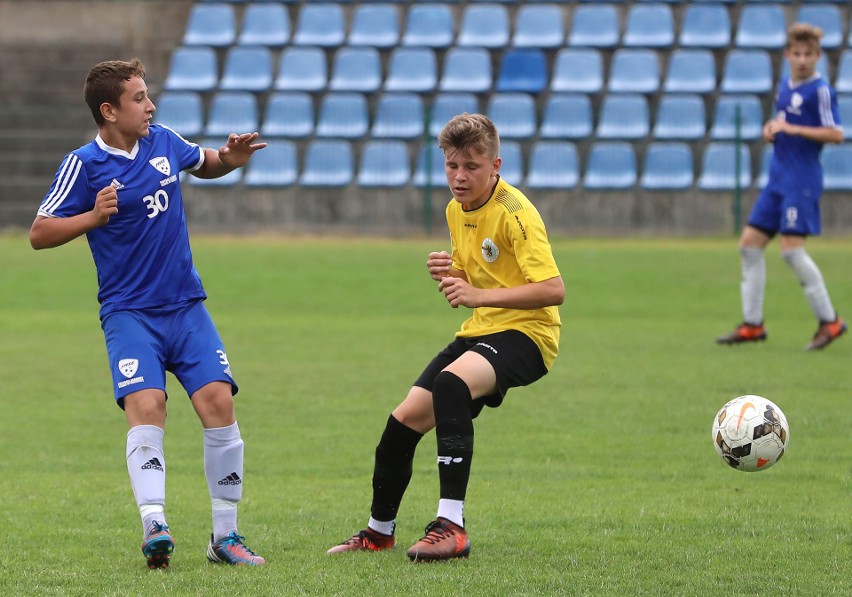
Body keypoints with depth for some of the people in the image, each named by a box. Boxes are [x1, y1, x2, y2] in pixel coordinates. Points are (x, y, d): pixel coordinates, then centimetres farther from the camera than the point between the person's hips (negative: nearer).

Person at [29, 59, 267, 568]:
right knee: (146, 405, -24)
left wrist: (232, 159, 5)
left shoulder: (164, 141, 6)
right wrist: (94, 217, -20)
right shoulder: (85, 165, -8)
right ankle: (154, 525, -34)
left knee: (219, 402, -9)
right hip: (129, 312, -4)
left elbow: (204, 164, 27)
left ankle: (226, 536, 0)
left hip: (187, 306, 4)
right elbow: (40, 234, -6)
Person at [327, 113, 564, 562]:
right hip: (479, 332, 9)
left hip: (525, 333, -9)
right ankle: (379, 532, 30)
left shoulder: (514, 213, -16)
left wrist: (479, 295, -29)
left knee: (451, 383, -36)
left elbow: (553, 289, -24)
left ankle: (451, 526, -39)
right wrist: (448, 273, -1)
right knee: (405, 418, 5)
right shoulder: (456, 210, 10)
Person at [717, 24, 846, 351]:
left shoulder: (820, 90, -11)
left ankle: (829, 321, -4)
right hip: (778, 179, 9)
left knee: (792, 248, -14)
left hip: (802, 180, -9)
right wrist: (772, 129, 5)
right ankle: (752, 324, 13)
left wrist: (792, 129, -20)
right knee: (750, 244, 6)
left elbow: (836, 134, -17)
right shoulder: (785, 86, 13)